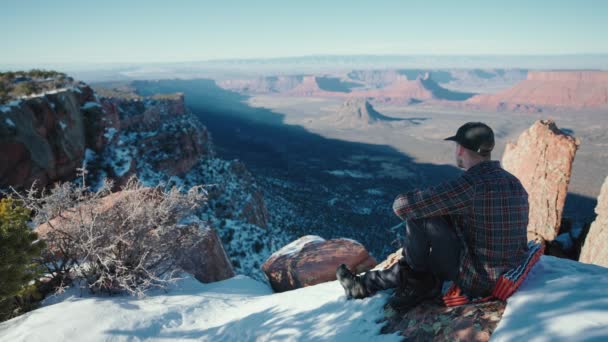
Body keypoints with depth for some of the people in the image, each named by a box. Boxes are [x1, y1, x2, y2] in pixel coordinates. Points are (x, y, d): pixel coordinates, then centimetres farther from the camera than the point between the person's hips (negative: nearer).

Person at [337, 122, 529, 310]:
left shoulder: (468, 185, -24)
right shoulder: (515, 183, 4)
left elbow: (401, 205, -21)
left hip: (477, 282, -9)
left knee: (419, 217, -9)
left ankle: (419, 282, 15)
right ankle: (368, 284, 22)